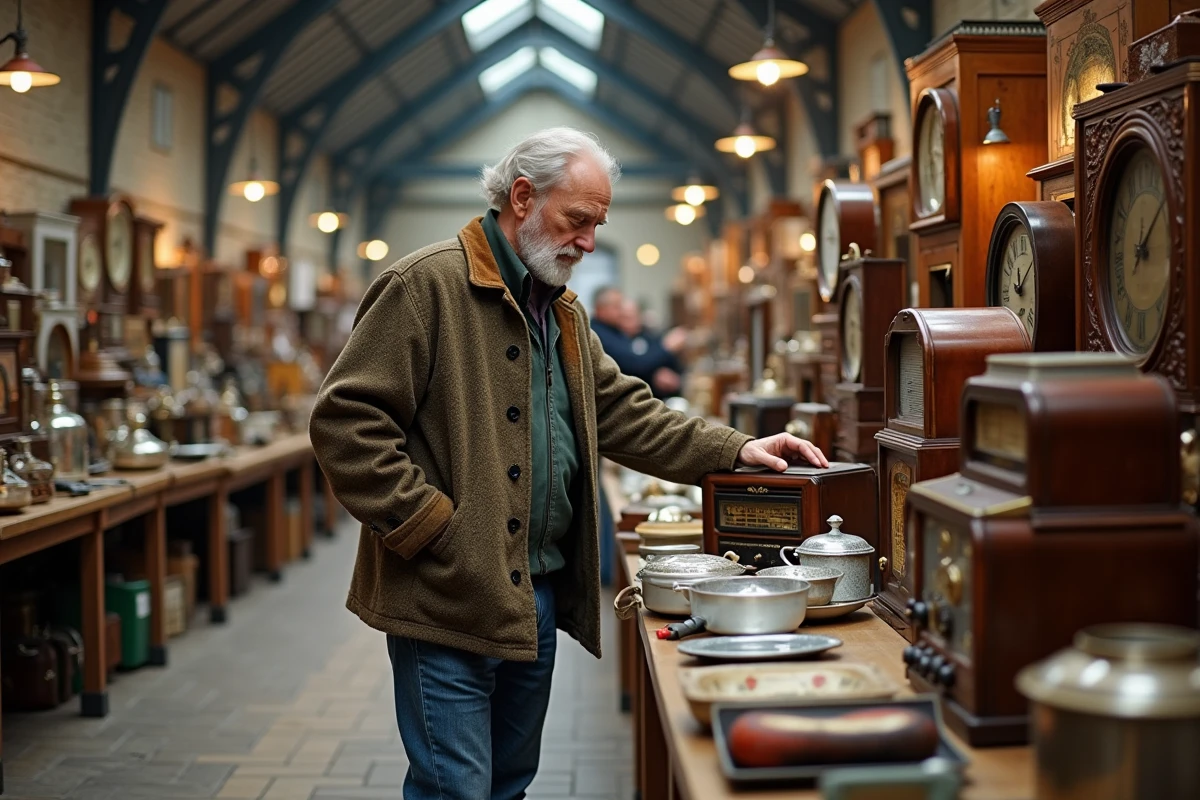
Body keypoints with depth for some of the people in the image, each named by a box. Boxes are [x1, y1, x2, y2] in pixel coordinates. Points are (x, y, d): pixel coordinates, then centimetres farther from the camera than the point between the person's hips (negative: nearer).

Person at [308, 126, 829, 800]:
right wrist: (427, 524, -19)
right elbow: (345, 419, -16)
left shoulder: (564, 311, 16)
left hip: (539, 596, 8)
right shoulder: (427, 285, -12)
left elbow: (623, 411, 16)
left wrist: (734, 450, 5)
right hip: (451, 599, -8)